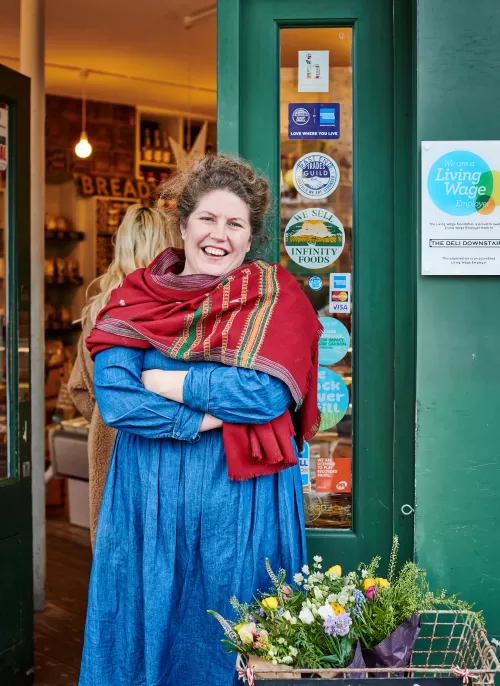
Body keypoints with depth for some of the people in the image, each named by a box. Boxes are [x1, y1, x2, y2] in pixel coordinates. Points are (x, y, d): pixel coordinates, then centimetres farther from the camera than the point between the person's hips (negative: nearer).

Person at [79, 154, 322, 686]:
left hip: (240, 497, -1)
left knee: (228, 636, 9)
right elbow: (113, 398, -8)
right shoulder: (138, 296, 4)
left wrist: (162, 382, -10)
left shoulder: (276, 296, 0)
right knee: (149, 620, 11)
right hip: (149, 496, 2)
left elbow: (268, 395, -14)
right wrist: (205, 419, -16)